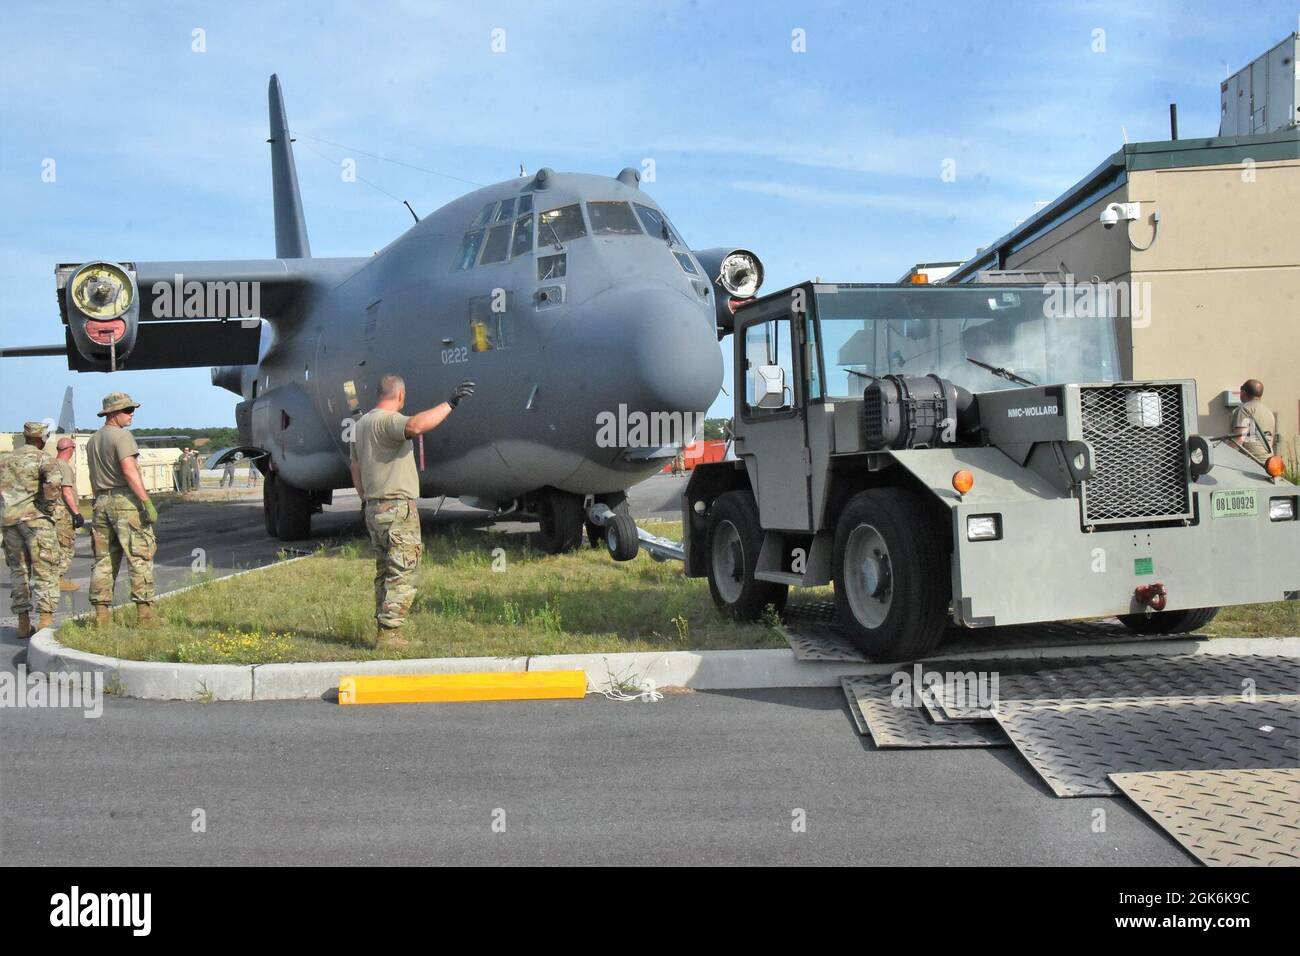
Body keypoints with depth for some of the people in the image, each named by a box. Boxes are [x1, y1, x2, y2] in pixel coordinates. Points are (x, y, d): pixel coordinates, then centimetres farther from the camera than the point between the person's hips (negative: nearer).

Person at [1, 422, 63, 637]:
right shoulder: (43, 458, -3)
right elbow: (53, 482, -20)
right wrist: (49, 505, -8)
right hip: (34, 518, -6)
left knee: (18, 570, 11)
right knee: (44, 569, -5)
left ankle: (23, 623, 11)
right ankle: (46, 618, -16)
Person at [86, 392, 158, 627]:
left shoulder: (92, 440, 18)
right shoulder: (122, 435, -8)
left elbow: (94, 478, 20)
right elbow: (129, 471, -19)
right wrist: (147, 502, -21)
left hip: (101, 502, 8)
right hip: (125, 501, -8)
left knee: (103, 560, 9)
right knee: (140, 557, -6)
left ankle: (102, 615, 8)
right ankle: (145, 614, -9)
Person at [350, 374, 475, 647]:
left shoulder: (361, 424, 15)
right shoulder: (387, 420, -14)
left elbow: (356, 468, 21)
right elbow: (415, 426, -36)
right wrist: (450, 403, -34)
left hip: (374, 508, 9)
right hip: (397, 507, -9)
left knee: (384, 572, 15)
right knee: (402, 573, -6)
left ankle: (382, 632, 17)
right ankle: (388, 633, -9)